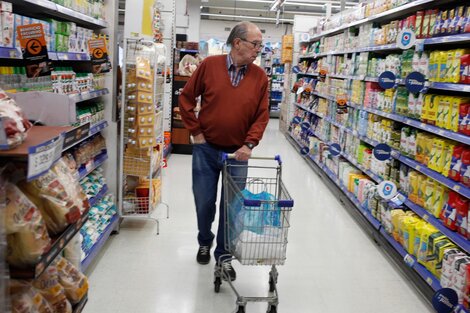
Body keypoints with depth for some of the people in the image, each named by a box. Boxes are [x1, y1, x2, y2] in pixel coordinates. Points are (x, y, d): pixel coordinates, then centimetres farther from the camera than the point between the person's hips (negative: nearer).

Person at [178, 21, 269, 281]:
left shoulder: (260, 77, -3)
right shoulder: (210, 65, -7)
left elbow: (262, 115, -2)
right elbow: (186, 99, 0)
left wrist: (249, 144, -15)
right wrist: (195, 132, -3)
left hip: (237, 153, 1)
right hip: (206, 149, 0)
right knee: (204, 202, 12)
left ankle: (223, 255, 25)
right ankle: (205, 243, 40)